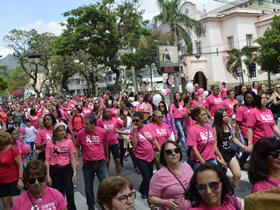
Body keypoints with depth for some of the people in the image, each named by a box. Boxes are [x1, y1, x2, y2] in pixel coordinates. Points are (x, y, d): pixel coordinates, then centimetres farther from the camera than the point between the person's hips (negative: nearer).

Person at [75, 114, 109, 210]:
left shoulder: (102, 131, -5)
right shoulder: (81, 133, -7)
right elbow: (77, 146, 6)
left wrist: (106, 156, 25)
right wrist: (76, 160, -1)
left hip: (100, 162, 0)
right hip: (87, 163, 1)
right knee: (88, 188, 11)